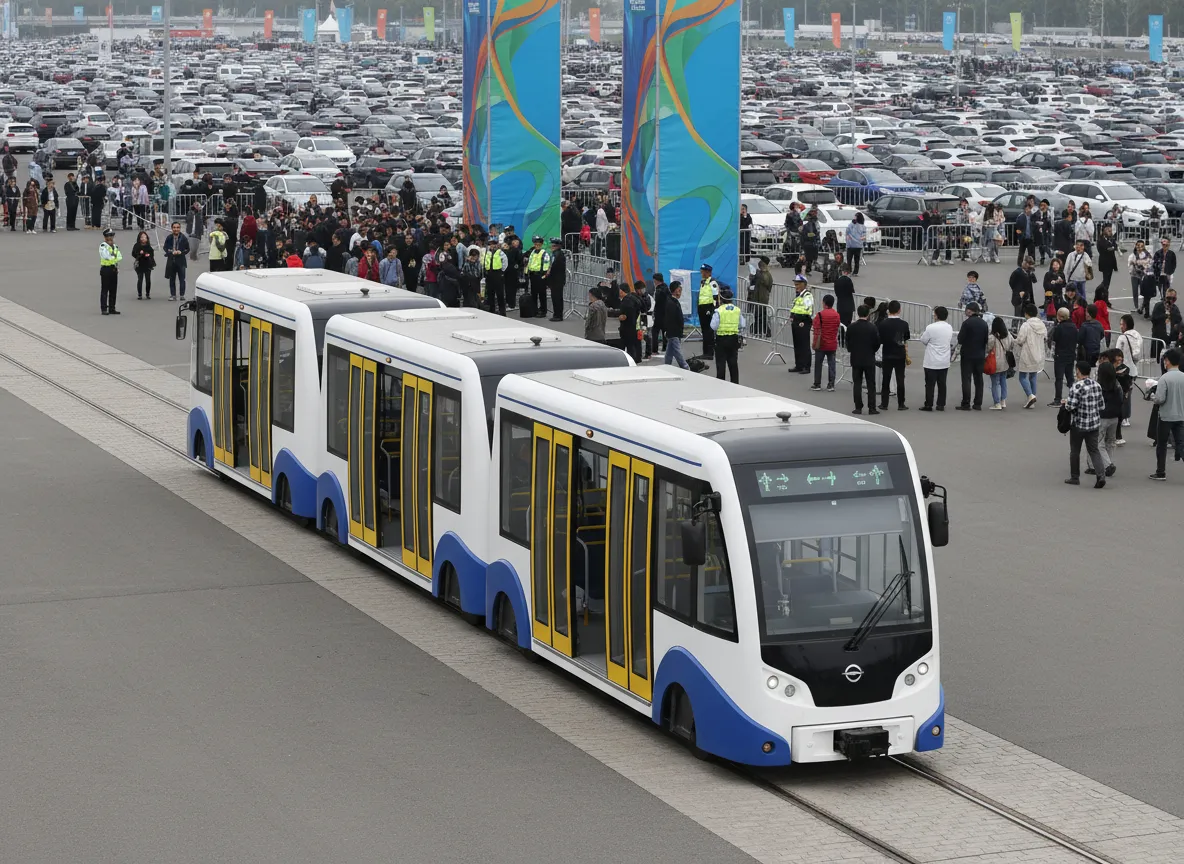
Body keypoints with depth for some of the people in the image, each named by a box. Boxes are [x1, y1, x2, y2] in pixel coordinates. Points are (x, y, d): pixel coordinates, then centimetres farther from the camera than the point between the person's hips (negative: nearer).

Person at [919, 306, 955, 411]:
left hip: (931, 362, -5)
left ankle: (928, 405, 2)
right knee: (942, 384, 10)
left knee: (930, 384, 1)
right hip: (945, 362, 5)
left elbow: (923, 341, -8)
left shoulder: (931, 328, -17)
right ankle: (941, 404, 12)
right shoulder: (949, 328, 1)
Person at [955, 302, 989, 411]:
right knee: (978, 380, 10)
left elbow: (960, 339, -16)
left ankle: (966, 404, -4)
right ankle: (978, 404, 12)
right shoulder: (984, 324, 3)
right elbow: (986, 340, 7)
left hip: (967, 355, -5)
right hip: (980, 355, 5)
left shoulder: (967, 323, -15)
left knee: (966, 380, -2)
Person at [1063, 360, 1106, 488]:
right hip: (1094, 423, 5)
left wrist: (1065, 402, 0)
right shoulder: (1096, 385, 3)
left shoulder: (1077, 386, -18)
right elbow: (1101, 405, 7)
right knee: (1094, 450, 7)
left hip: (1079, 424, -5)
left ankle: (1075, 478, 21)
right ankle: (1101, 475, -10)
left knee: (1075, 451, 11)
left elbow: (1071, 406, -21)